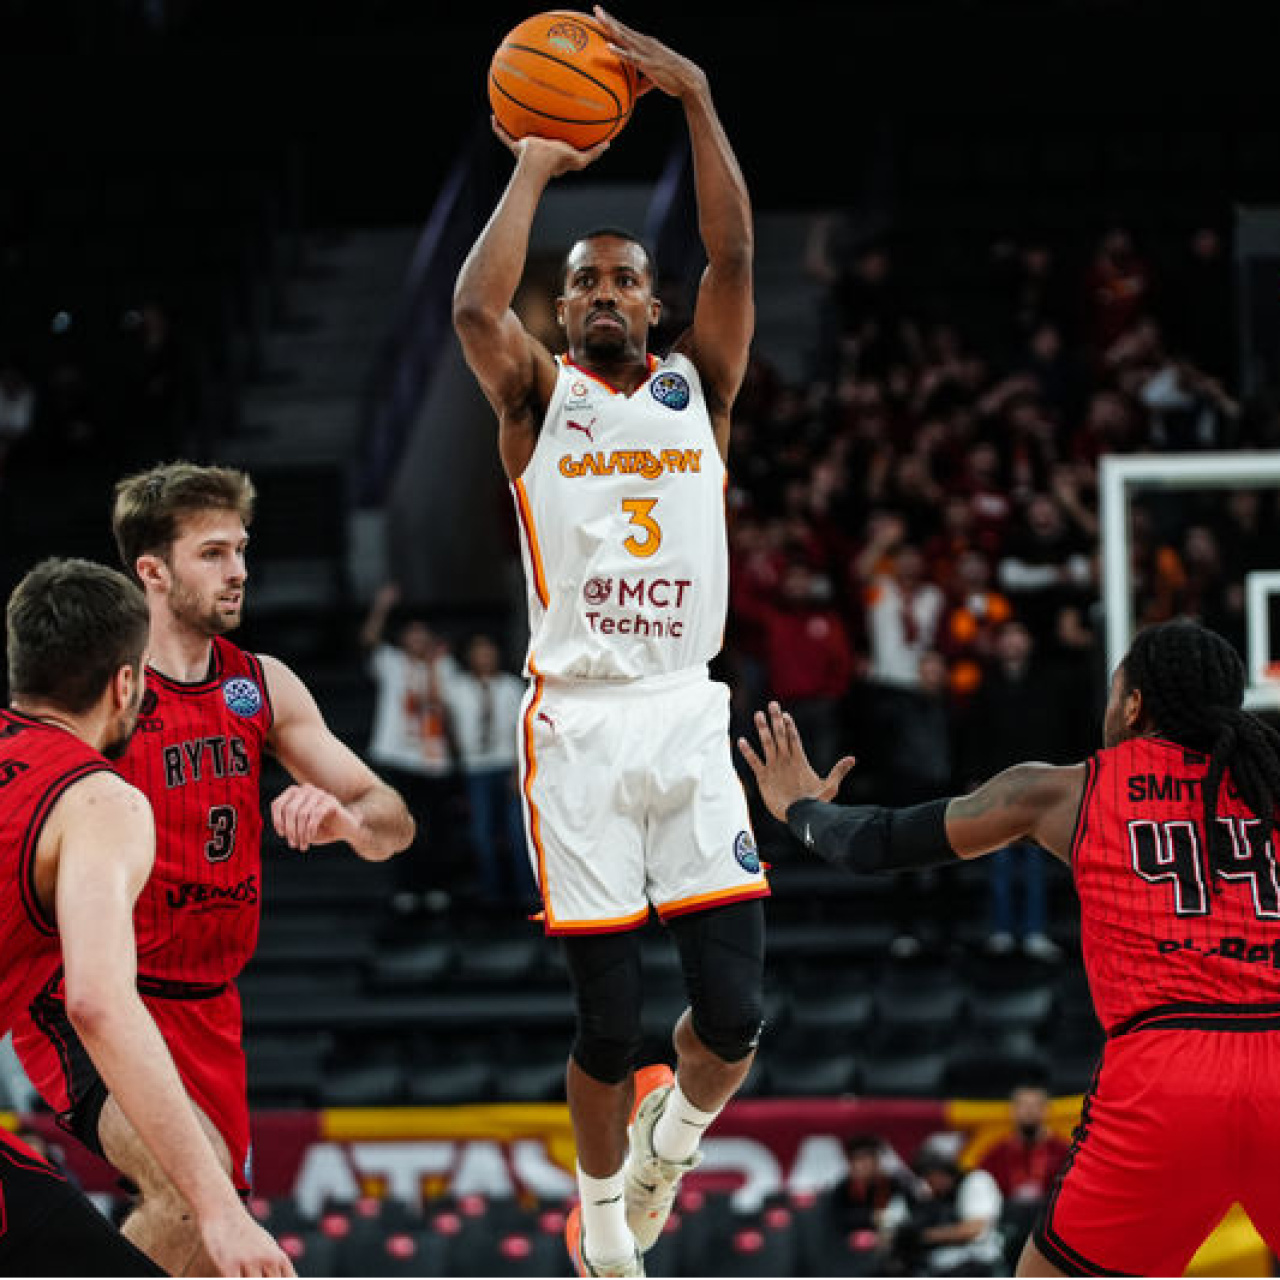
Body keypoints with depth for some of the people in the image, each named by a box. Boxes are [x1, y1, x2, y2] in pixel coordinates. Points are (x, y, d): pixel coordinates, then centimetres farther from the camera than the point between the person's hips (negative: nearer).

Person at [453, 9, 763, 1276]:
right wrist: (534, 170, -6)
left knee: (733, 1008, -7)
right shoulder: (538, 399, 6)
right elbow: (475, 307, -15)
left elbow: (733, 258, -5)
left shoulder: (697, 386, 11)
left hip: (689, 721, 2)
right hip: (577, 730, -2)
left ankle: (671, 1128, 26)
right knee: (606, 1019, 1)